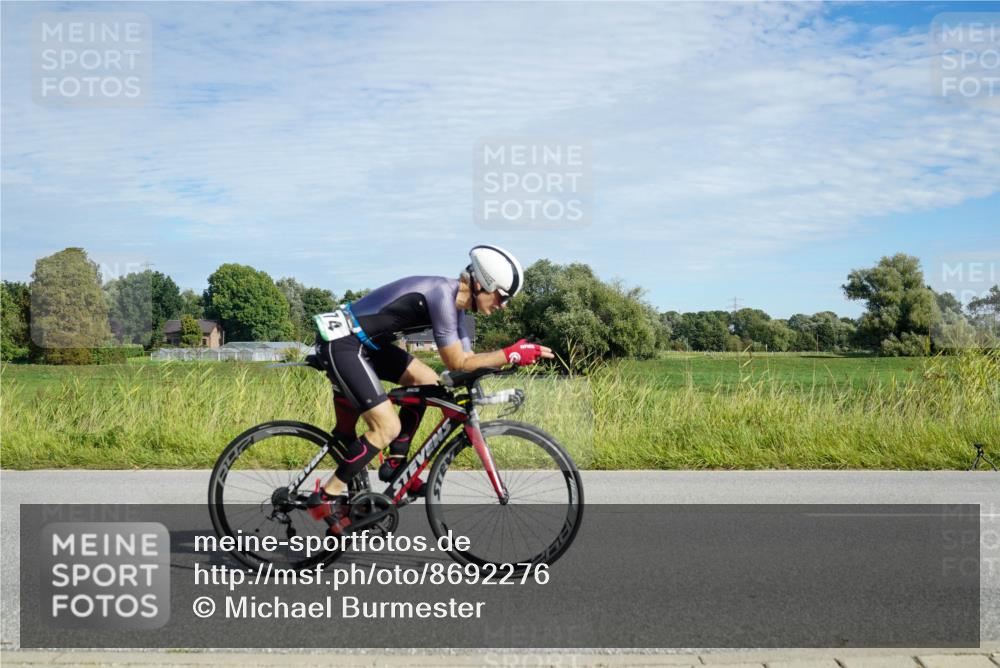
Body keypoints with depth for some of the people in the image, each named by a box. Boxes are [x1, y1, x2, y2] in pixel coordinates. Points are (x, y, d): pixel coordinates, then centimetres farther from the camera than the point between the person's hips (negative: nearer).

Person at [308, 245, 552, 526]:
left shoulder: (454, 302, 9)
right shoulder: (443, 294, -20)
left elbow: (467, 358, 11)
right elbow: (457, 363, -18)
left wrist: (522, 354, 2)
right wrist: (510, 355, -14)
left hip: (366, 342, 10)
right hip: (340, 344, -10)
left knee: (427, 382, 10)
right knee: (388, 427, -12)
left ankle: (395, 463, 15)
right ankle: (329, 495, -1)